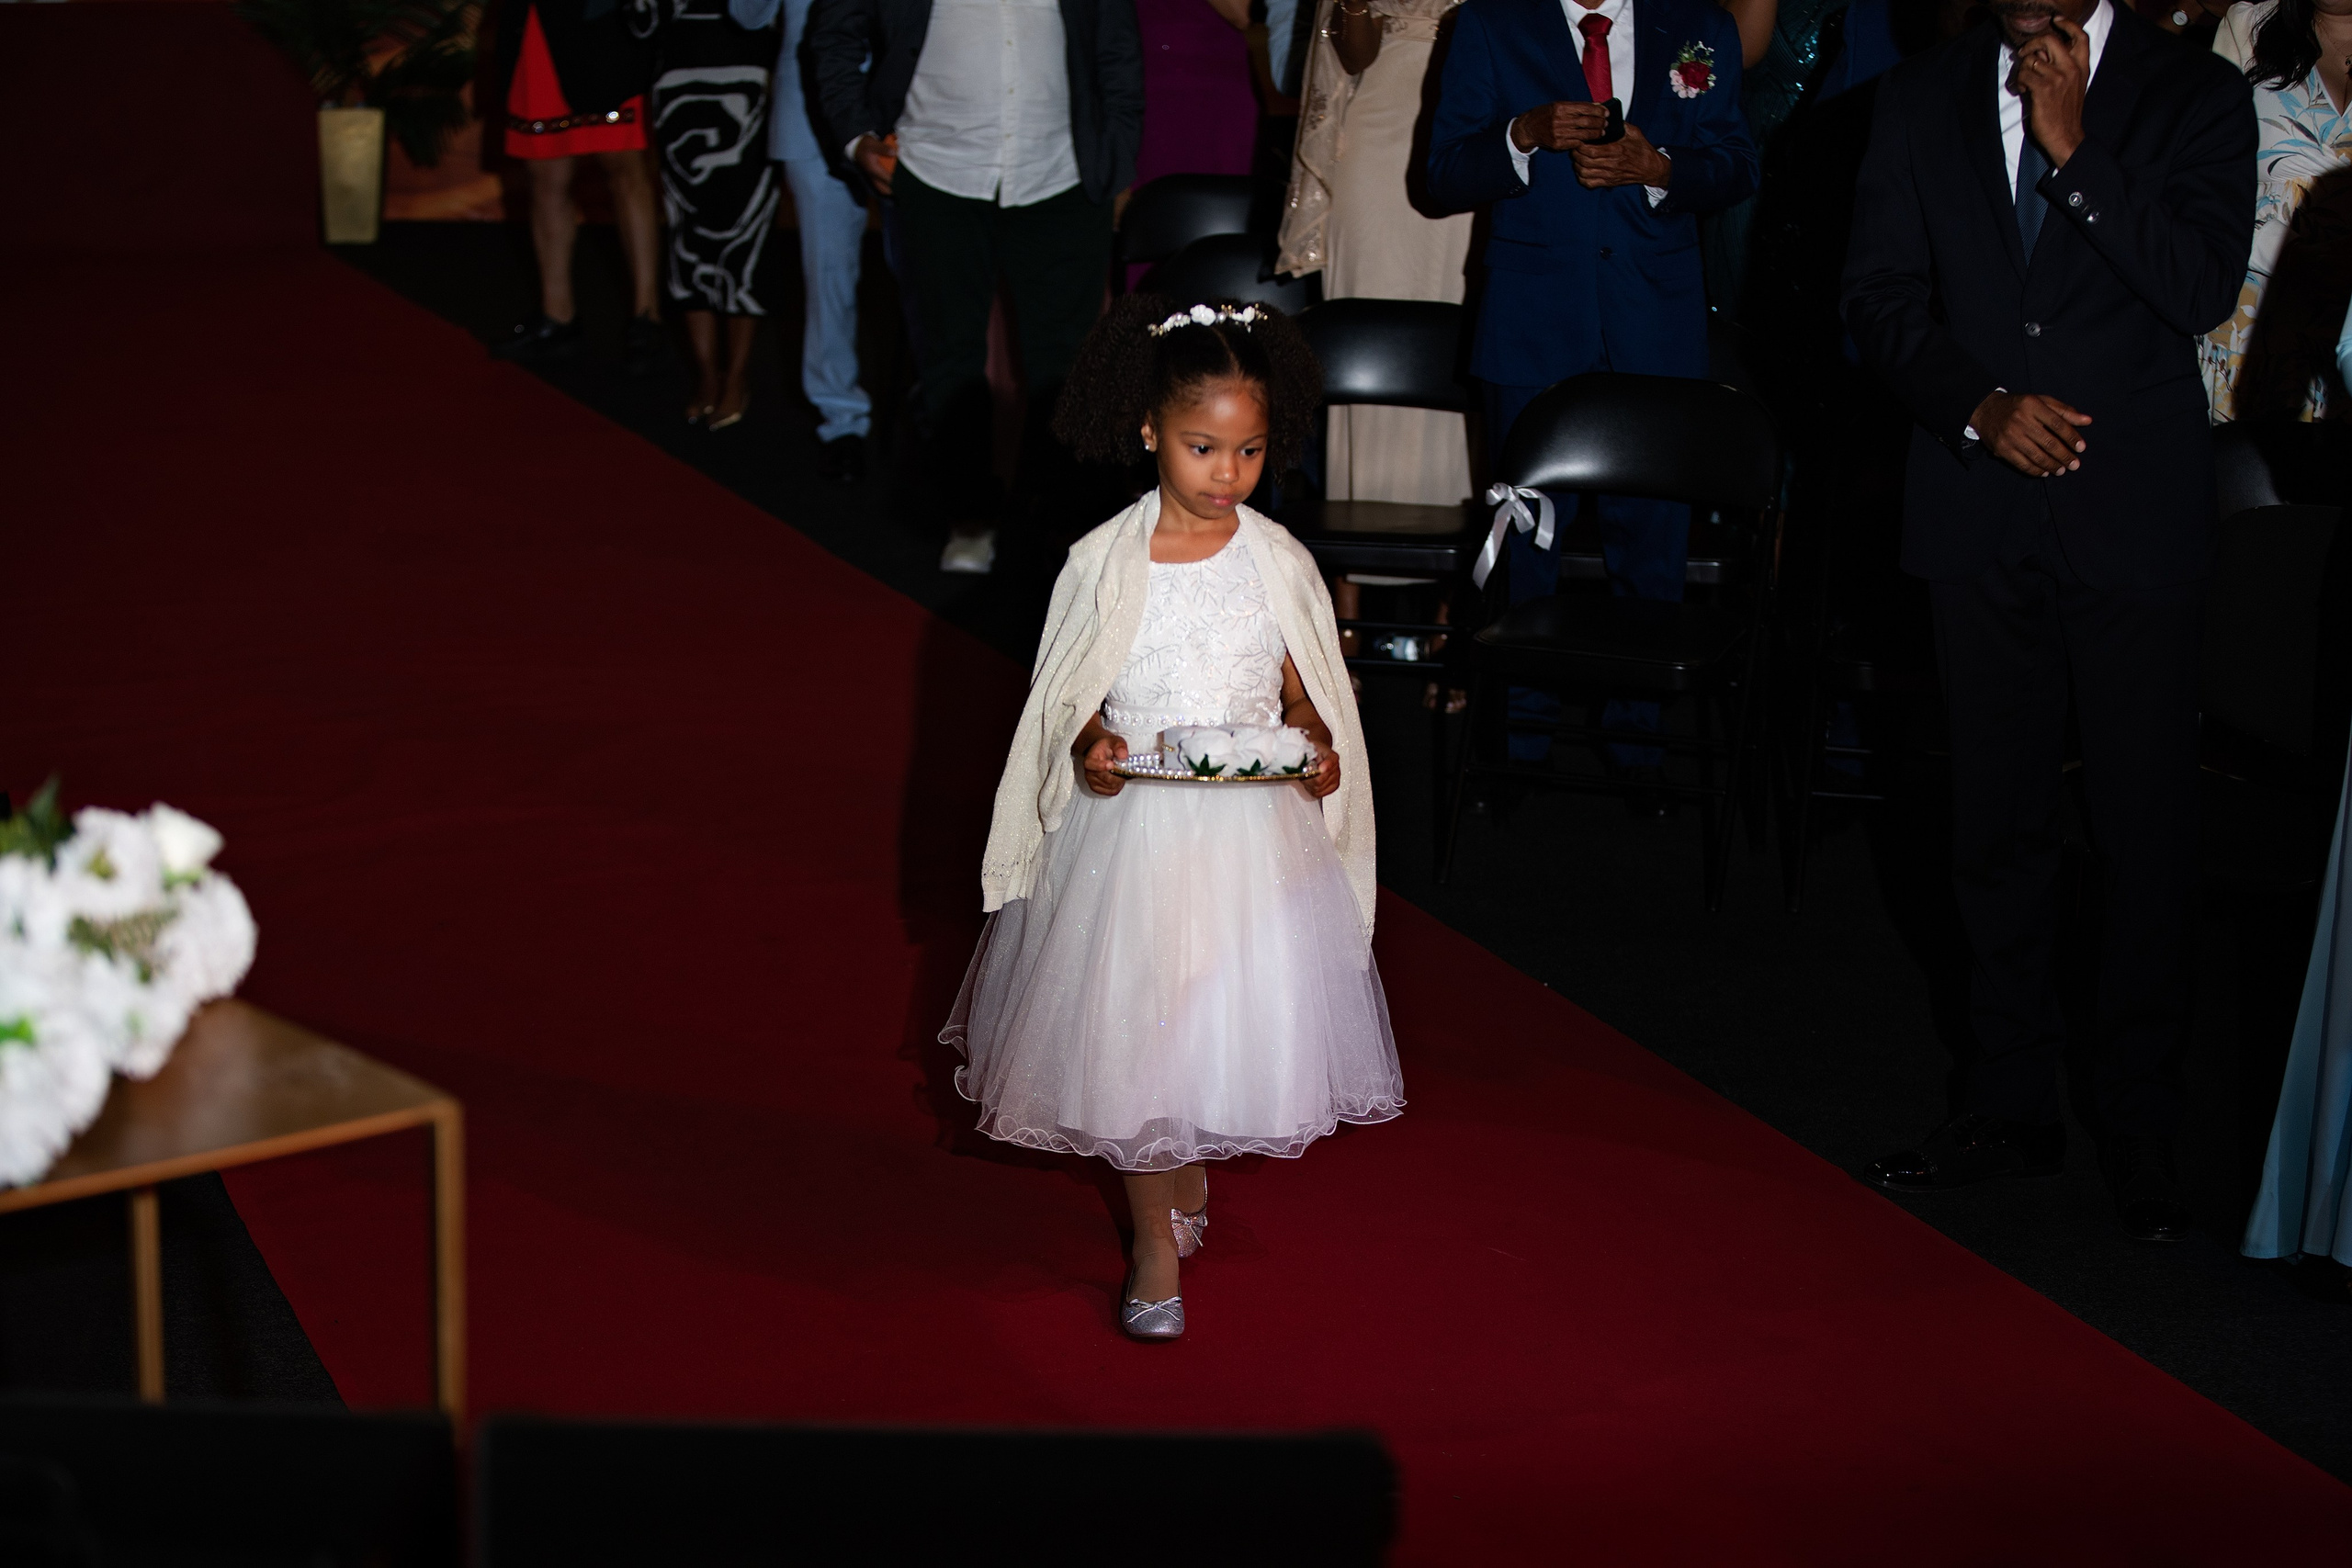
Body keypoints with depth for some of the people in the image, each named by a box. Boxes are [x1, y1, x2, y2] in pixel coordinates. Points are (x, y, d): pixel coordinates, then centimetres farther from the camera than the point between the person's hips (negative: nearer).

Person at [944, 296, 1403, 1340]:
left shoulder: (1279, 563, -2)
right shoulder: (1104, 563, -7)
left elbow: (1302, 695, 6)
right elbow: (1069, 699, 0)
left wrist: (1319, 748, -13)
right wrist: (1088, 748, -19)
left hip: (1254, 832, 1)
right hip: (1131, 822, -1)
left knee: (1233, 1014, 10)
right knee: (1131, 1025, 4)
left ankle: (1190, 1163, 40)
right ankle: (1156, 1236, 20)